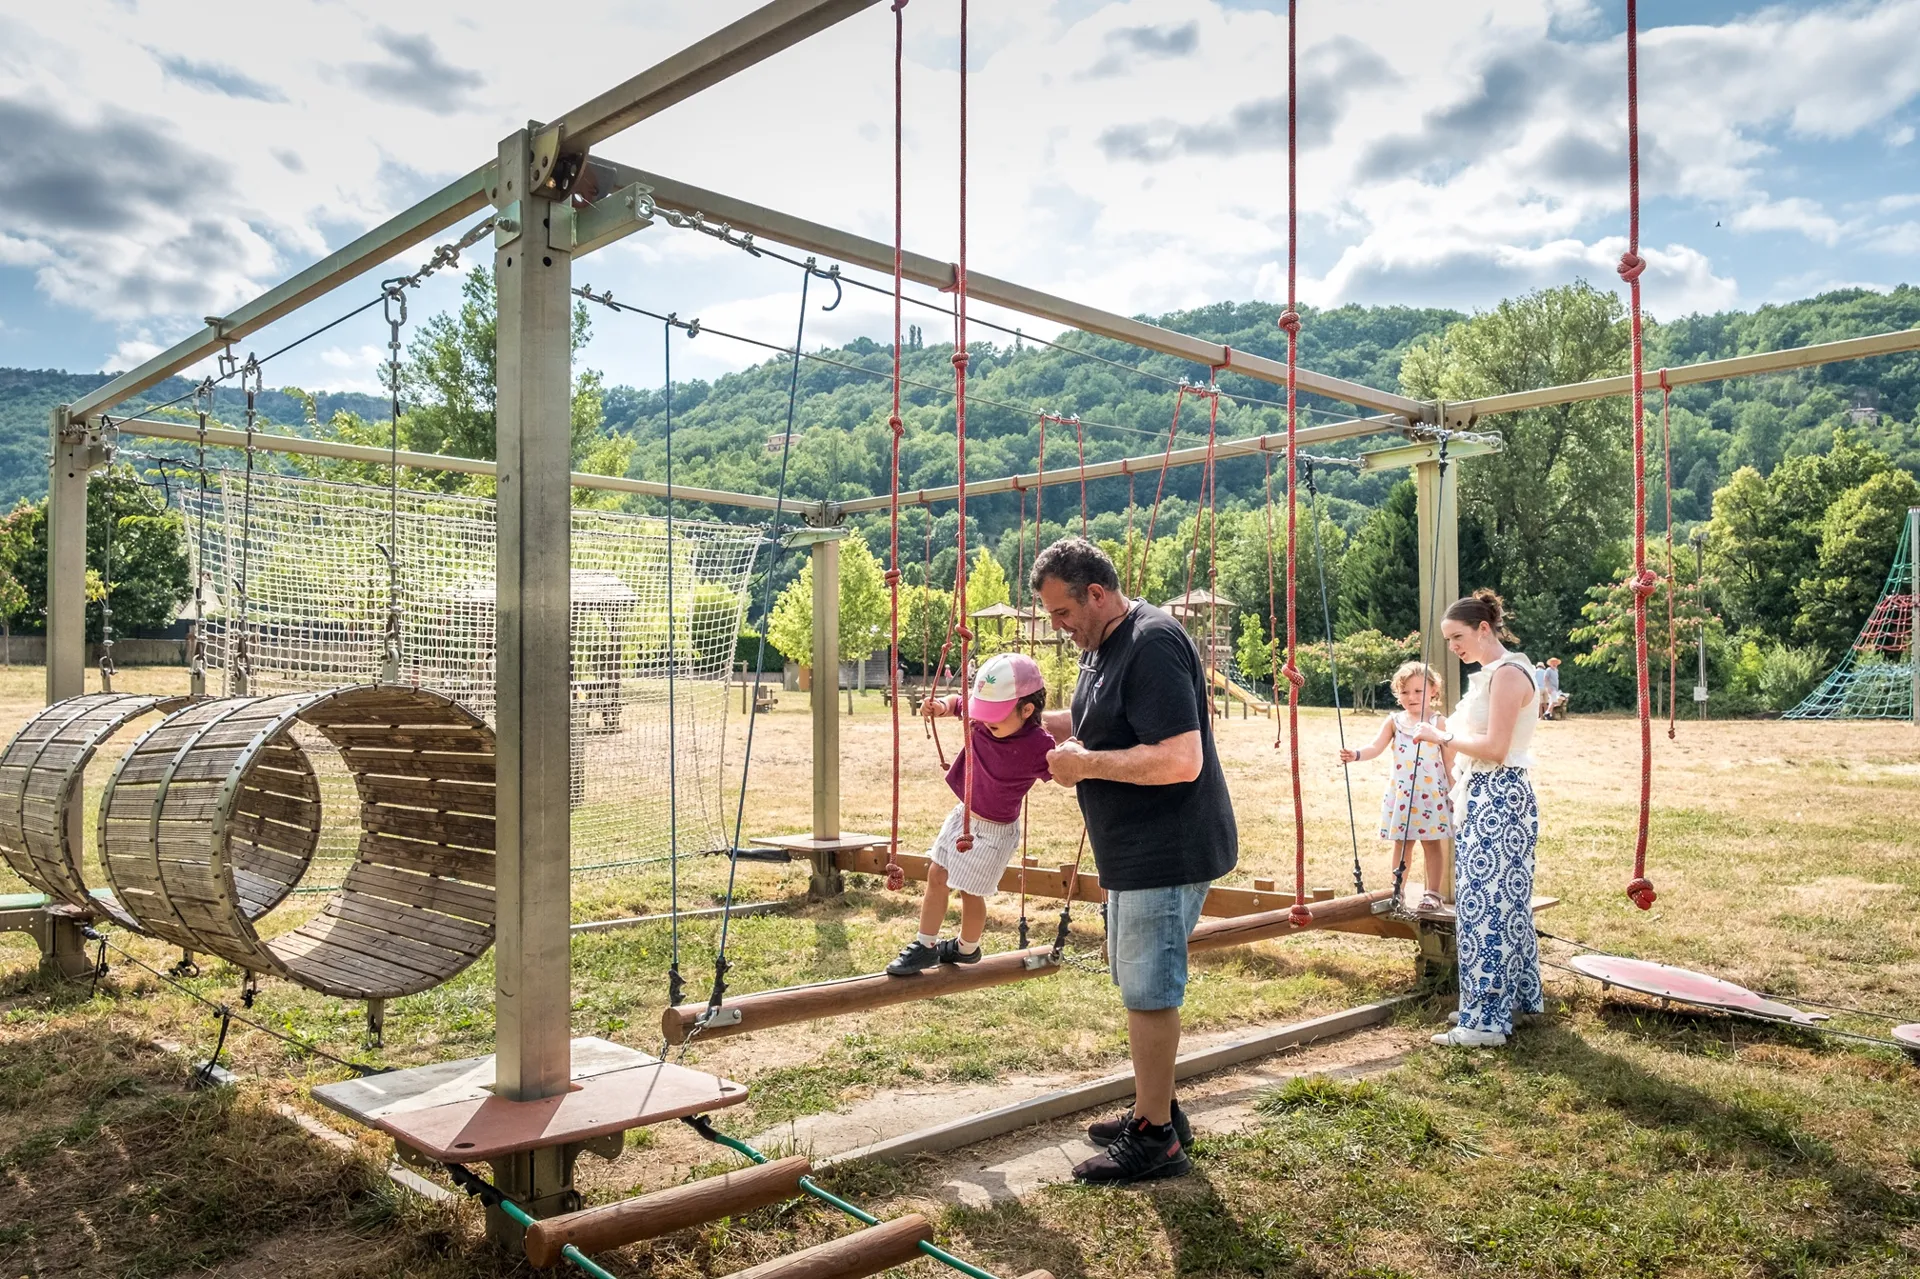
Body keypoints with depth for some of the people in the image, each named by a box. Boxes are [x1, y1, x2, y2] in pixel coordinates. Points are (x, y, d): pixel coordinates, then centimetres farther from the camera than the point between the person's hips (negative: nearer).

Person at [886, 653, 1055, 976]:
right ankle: (925, 946, 31)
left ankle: (967, 948, 37)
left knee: (970, 890, 9)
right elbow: (960, 702, 6)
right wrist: (942, 706, -14)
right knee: (936, 876, 15)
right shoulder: (983, 721, -13)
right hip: (963, 814, 6)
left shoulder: (1039, 747, -29)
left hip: (993, 830, -6)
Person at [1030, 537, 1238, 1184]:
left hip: (1167, 853, -10)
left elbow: (1180, 760, -29)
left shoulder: (1152, 645, -21)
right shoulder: (1104, 646, 11)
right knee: (1140, 983, 19)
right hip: (1137, 851, 10)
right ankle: (1155, 1108, 33)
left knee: (1148, 991, -1)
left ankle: (1156, 1139, 13)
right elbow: (1094, 725, 26)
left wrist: (1086, 763, -20)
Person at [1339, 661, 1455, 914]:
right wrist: (1356, 755, -27)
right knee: (1401, 843, 9)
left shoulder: (1439, 722, -3)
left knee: (1431, 843, 5)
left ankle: (1432, 894, 14)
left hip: (1431, 793, -2)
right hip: (1401, 794, 2)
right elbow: (1375, 747, -8)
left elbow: (1449, 760, -1)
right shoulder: (1394, 721, 3)